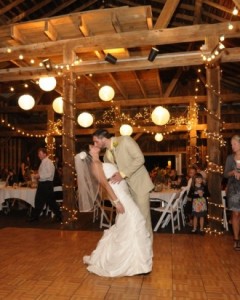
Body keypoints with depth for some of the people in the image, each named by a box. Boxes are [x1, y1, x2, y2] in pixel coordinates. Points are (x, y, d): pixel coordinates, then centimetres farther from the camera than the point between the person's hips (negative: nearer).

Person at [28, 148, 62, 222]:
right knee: (38, 201, 15)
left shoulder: (48, 162, -14)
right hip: (42, 183, 10)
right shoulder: (42, 162, 15)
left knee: (50, 201, -4)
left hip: (47, 184, -10)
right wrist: (37, 175, 6)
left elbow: (50, 174, -22)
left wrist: (39, 176, -19)